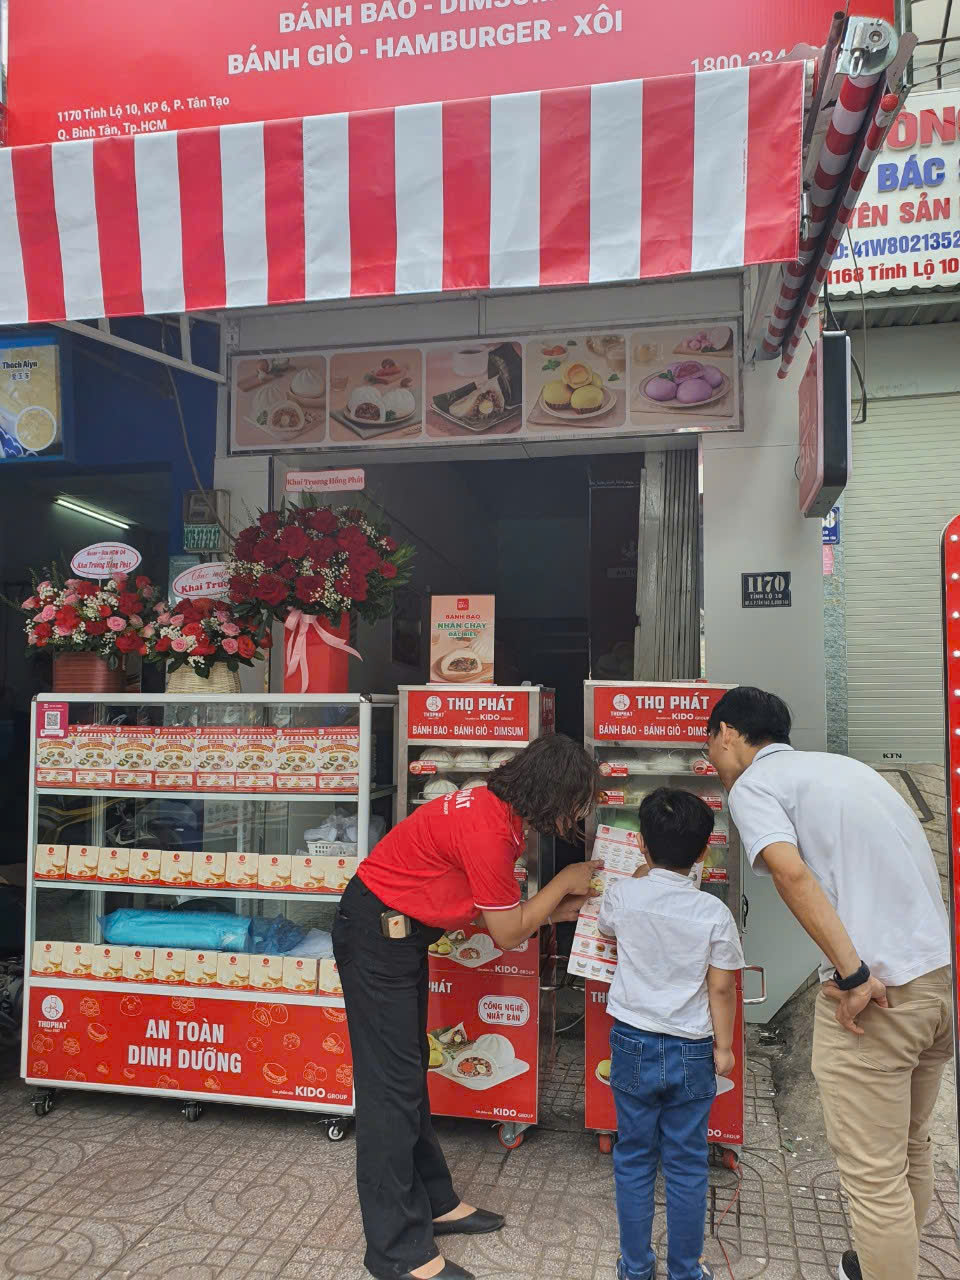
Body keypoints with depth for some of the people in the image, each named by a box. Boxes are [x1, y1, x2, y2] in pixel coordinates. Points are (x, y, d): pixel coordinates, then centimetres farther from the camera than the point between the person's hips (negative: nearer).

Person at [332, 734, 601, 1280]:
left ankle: (433, 1202, 33)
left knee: (411, 1073, 19)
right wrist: (564, 882, -6)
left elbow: (503, 909, 7)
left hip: (402, 932, 10)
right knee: (392, 1085, -2)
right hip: (377, 934, -10)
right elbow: (509, 934, -17)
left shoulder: (501, 811, 1)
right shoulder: (489, 830, -28)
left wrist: (568, 905, 4)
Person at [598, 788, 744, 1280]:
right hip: (691, 1052, -1)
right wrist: (724, 1046, 6)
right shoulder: (714, 912, -14)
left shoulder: (623, 895, -11)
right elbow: (721, 988, -8)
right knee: (686, 1165, 14)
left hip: (633, 1045, 1)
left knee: (634, 1158, 15)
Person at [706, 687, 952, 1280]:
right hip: (943, 970, 9)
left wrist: (854, 974, -18)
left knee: (874, 1174, 5)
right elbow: (922, 863, 19)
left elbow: (792, 873, -20)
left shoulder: (752, 783, -3)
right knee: (911, 1148, 25)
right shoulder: (843, 765, 20)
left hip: (879, 990, -9)